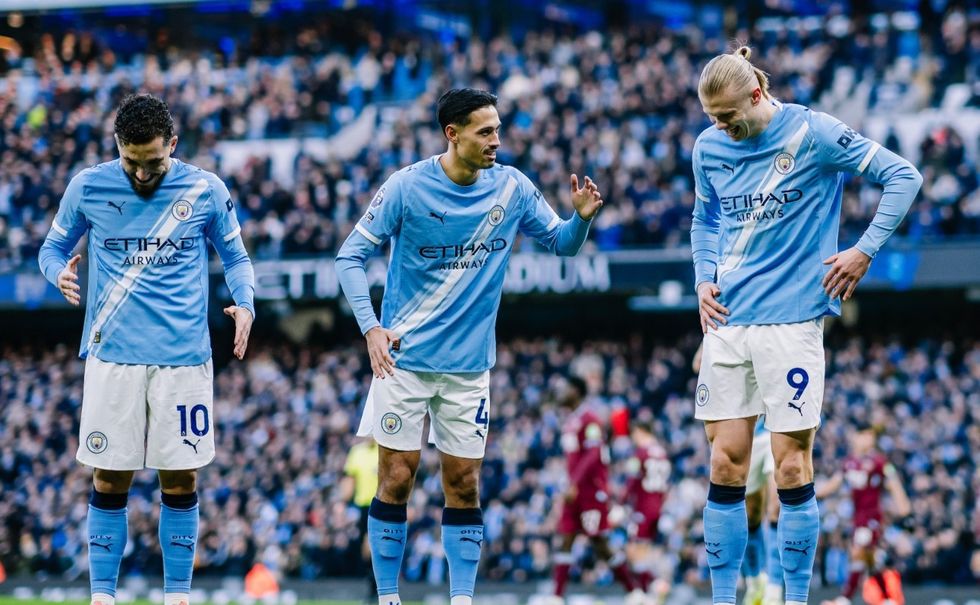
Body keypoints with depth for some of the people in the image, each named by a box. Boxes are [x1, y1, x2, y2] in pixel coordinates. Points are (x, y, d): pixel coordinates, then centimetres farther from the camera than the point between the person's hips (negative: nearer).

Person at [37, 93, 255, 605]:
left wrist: (245, 304, -8)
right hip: (112, 356, 0)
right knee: (110, 480, 1)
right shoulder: (87, 188, 1)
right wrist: (59, 274, -12)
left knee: (181, 480, 2)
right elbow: (53, 247, 12)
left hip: (183, 356, 0)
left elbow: (235, 256, 11)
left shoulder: (205, 191, 1)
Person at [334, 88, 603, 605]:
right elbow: (351, 256, -5)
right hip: (404, 358, -3)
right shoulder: (407, 187, -10)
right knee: (397, 479, -2)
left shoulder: (511, 187, -1)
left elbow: (560, 242, 9)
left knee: (463, 484, 3)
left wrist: (581, 217, -13)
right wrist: (370, 327, -15)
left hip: (469, 364, 3)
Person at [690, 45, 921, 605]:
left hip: (792, 320, -4)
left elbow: (904, 176, -4)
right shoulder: (709, 147, 7)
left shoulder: (813, 133, -8)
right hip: (728, 322, 4)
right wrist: (704, 279, 7)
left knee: (792, 467, -3)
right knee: (726, 465, 3)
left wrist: (865, 250, -9)